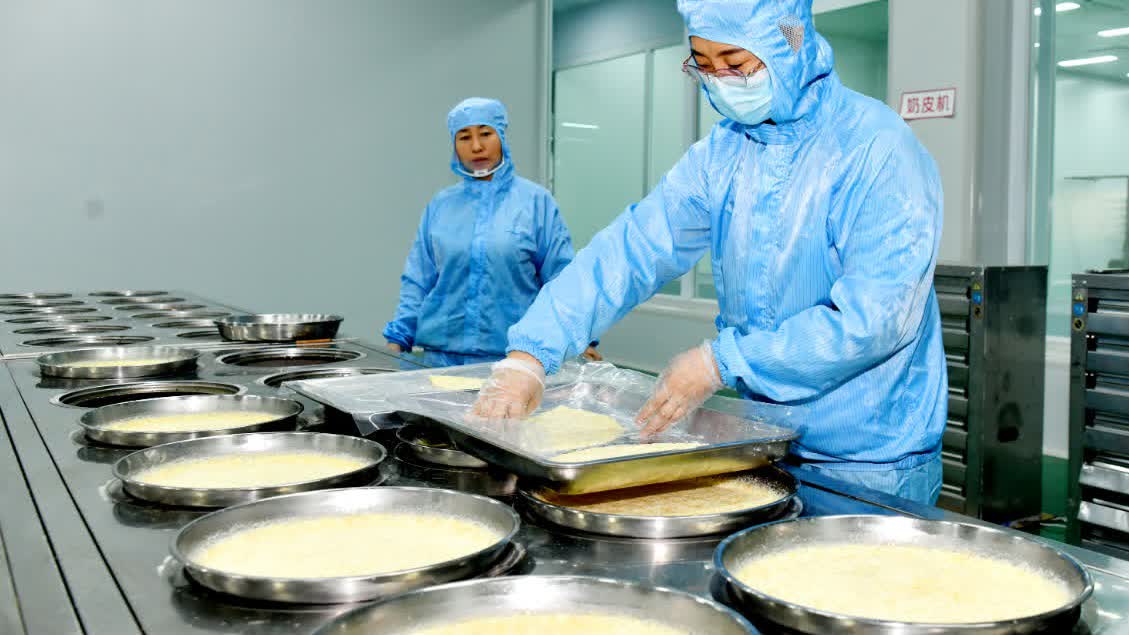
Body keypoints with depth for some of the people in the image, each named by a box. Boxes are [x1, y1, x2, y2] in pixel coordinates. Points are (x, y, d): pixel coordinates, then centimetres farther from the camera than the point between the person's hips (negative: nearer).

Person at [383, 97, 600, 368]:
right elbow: (418, 282, 11)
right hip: (442, 353, 3)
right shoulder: (440, 205, 9)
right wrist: (398, 339, 4)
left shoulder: (536, 200, 1)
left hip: (512, 355, -2)